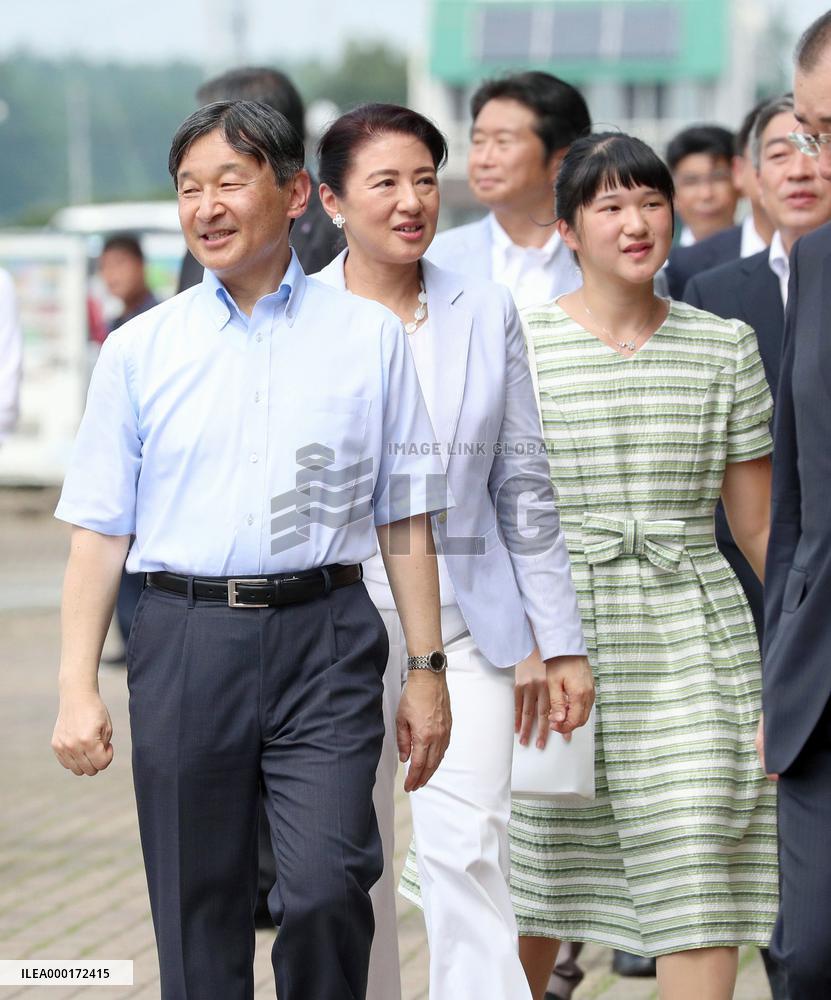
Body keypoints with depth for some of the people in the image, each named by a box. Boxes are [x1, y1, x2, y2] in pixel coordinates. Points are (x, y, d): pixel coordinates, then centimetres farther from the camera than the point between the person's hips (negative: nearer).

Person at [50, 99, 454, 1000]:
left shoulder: (369, 337, 7)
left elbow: (405, 520, 9)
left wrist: (426, 669, 5)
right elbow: (98, 530, 7)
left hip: (324, 637, -1)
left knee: (327, 885, -16)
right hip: (186, 641, 1)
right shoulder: (140, 349, 8)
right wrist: (77, 688, -1)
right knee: (198, 916, 5)